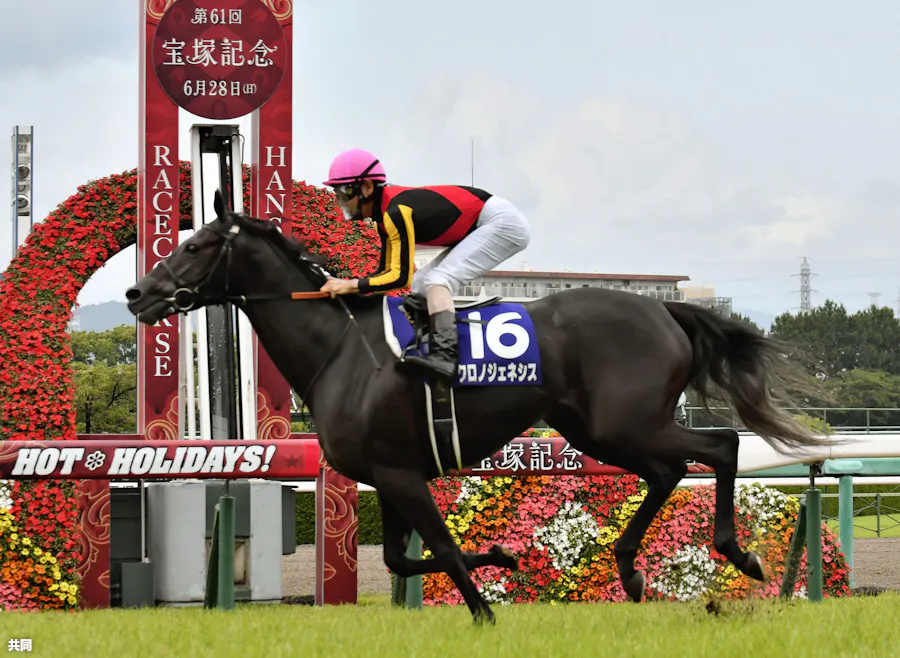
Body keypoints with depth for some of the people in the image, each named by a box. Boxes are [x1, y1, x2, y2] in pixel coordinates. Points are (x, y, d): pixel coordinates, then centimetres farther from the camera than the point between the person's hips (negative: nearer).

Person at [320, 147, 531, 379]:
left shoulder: (396, 211, -25)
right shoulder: (386, 212, 5)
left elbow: (401, 276, -26)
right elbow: (387, 272, 9)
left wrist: (351, 285, -25)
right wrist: (338, 286, 0)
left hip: (503, 222, -10)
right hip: (481, 229, 10)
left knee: (438, 280, -23)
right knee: (420, 284, 9)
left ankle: (444, 355, -39)